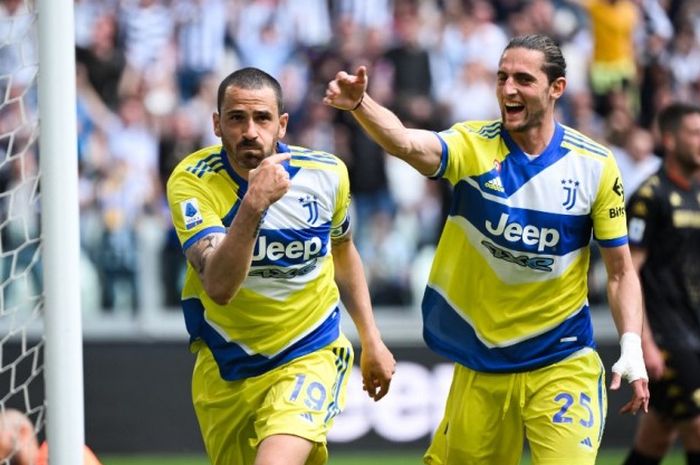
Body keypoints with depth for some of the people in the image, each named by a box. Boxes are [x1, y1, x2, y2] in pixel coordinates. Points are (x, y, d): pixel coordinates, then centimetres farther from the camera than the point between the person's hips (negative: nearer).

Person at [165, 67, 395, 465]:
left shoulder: (326, 174, -10)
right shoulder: (191, 181, -19)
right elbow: (219, 286, -33)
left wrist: (372, 340, 15)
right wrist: (253, 203, -44)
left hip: (308, 355, -1)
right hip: (225, 368, 1)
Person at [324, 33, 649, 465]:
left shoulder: (595, 165, -5)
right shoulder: (474, 145, -7)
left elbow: (620, 270, 1)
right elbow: (408, 143, -29)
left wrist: (632, 348, -12)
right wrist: (360, 104, -49)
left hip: (561, 364, -1)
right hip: (480, 363, 1)